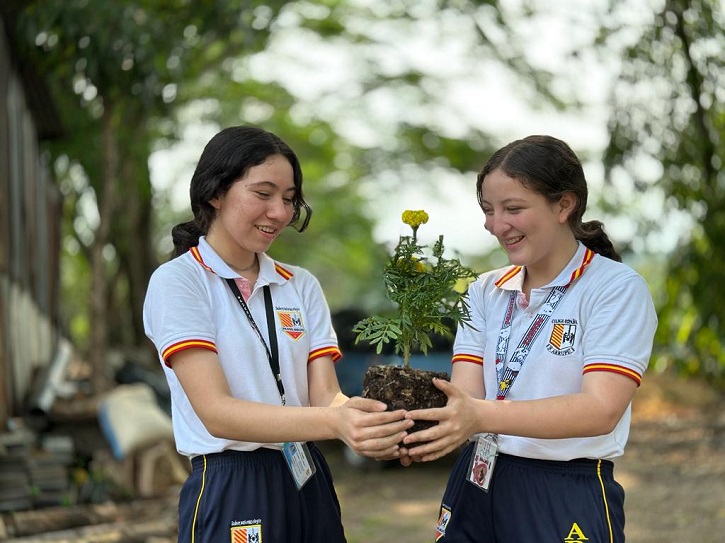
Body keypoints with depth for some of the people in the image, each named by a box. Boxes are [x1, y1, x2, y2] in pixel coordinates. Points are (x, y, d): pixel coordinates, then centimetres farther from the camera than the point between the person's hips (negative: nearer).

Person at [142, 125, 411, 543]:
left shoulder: (303, 286, 8)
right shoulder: (176, 282, -8)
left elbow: (325, 395, -3)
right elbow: (216, 411, -19)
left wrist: (374, 428, -26)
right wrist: (334, 423, -33)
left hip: (309, 487, 5)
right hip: (229, 491, -5)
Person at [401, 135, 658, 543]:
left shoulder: (618, 289, -10)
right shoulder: (485, 292, 6)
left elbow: (601, 409, -22)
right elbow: (465, 394, -5)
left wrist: (484, 416, -35)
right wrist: (417, 423, -28)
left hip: (566, 498, -4)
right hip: (475, 488, 5)